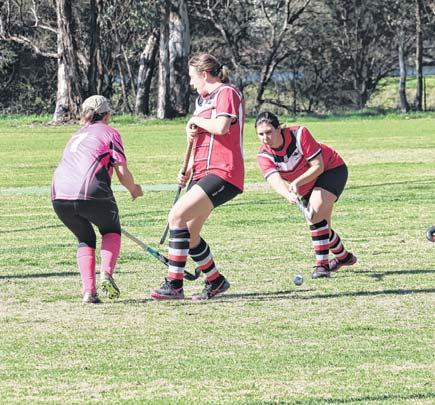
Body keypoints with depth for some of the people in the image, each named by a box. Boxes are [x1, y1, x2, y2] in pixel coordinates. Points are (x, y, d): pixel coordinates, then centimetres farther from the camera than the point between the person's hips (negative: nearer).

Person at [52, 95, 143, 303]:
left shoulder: (77, 136, 30)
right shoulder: (109, 132, 12)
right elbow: (123, 173, 5)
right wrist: (134, 190, 25)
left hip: (60, 197, 4)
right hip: (92, 194, -4)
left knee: (86, 239, 25)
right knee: (111, 231, 25)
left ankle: (88, 290, 6)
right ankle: (106, 272, -1)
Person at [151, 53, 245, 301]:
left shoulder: (227, 93, -6)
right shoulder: (203, 100, 23)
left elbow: (221, 127, -24)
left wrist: (196, 121, -6)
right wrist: (188, 171, 15)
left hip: (223, 173, -10)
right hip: (203, 174, 10)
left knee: (178, 216, -21)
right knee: (189, 236, 8)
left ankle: (174, 285, -21)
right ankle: (215, 281, 25)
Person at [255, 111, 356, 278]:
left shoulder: (299, 133, -31)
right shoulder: (264, 156, -21)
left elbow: (318, 166, -28)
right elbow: (275, 181, -37)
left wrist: (297, 182, -42)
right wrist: (288, 195, -59)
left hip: (332, 169, -6)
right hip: (306, 188, 6)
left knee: (315, 212, -29)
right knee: (322, 227, 11)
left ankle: (322, 264, -26)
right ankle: (344, 257, 40)